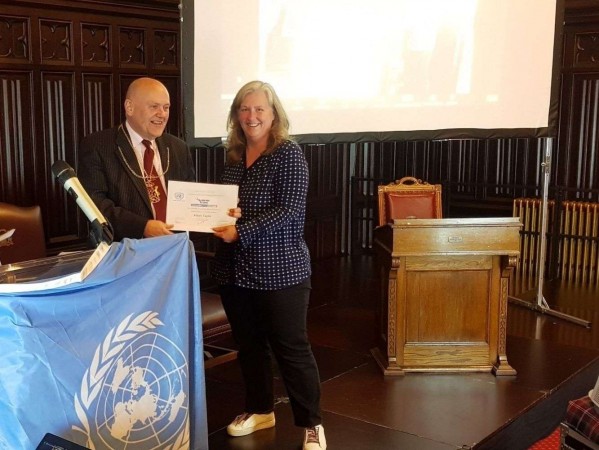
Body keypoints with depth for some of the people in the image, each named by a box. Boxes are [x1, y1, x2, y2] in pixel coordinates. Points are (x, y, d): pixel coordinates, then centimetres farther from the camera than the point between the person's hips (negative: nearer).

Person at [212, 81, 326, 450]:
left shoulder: (288, 153, -10)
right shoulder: (234, 156, 9)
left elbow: (289, 211, -18)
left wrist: (241, 232, -23)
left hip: (280, 270, -6)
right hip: (235, 270, 7)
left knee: (291, 348, 1)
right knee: (249, 344, 16)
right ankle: (260, 410, 34)